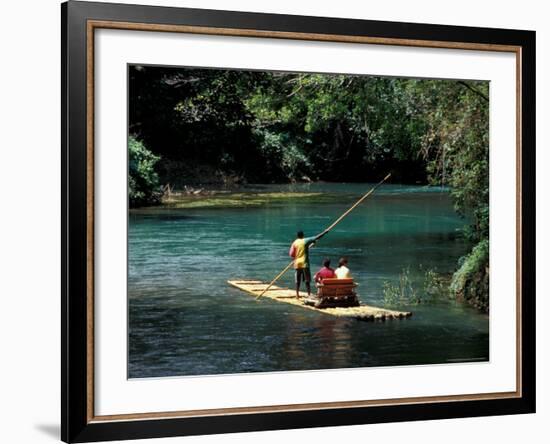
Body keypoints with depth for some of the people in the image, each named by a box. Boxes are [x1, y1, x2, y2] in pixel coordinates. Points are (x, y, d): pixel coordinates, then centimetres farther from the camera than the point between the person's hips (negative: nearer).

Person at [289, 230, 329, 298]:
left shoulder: (294, 243, 2)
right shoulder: (305, 241, -6)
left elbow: (291, 254, -2)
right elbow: (316, 238, -8)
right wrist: (324, 233, 3)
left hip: (297, 264, 3)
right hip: (304, 263, -3)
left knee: (297, 280, 10)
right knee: (307, 280, 0)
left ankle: (297, 295, 10)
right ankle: (309, 294, -3)